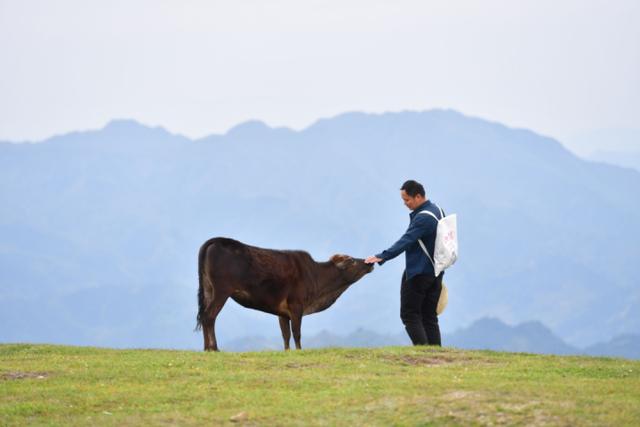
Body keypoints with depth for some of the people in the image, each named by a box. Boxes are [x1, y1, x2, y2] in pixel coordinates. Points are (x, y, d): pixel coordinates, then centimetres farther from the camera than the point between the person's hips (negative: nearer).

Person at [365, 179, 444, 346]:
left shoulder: (423, 218, -21)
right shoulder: (436, 210, 9)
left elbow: (406, 241, -31)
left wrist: (382, 257, -39)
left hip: (418, 273, -9)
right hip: (435, 272, 9)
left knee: (410, 315, -2)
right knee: (430, 316, 11)